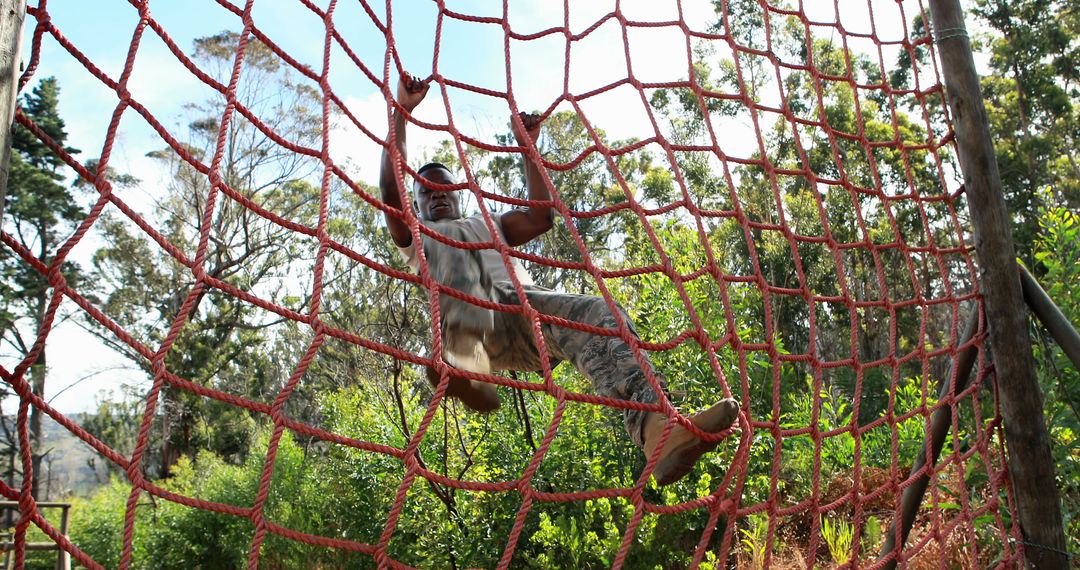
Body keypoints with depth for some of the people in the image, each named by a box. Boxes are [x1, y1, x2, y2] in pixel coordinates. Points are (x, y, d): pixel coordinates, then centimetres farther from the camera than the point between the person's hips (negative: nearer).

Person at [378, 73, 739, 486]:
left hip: (526, 305, 3)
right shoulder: (414, 235, 34)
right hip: (474, 313, -2)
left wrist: (527, 147, 28)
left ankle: (657, 433, -52)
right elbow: (390, 191, 14)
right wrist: (401, 112, 11)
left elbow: (541, 217, 25)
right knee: (449, 245, -32)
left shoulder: (488, 226, 43)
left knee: (599, 313, -28)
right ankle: (464, 359, -59)